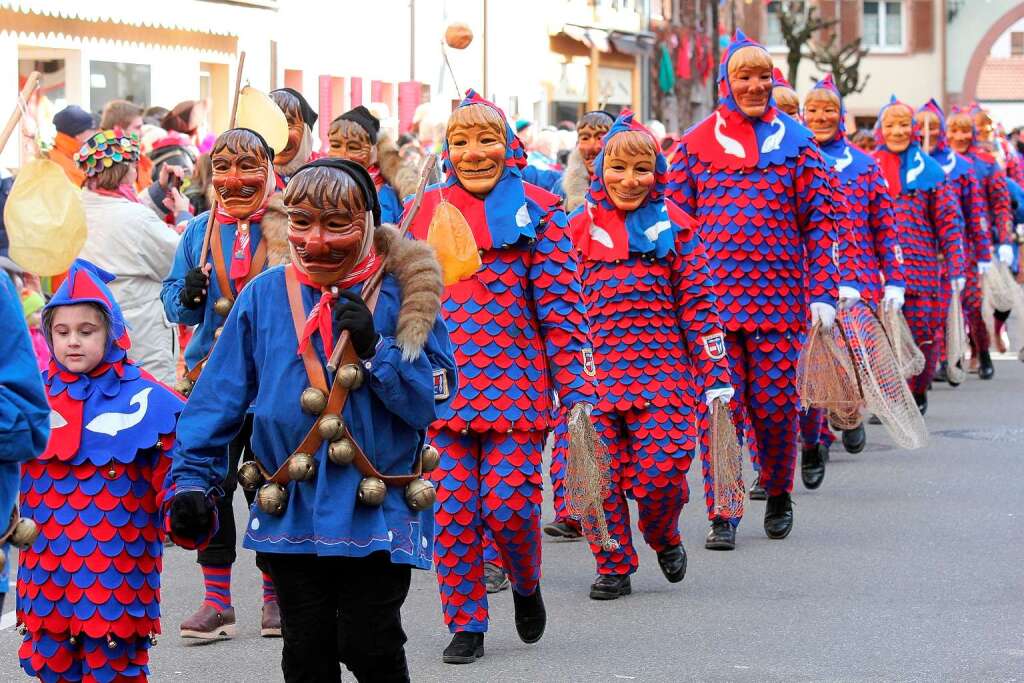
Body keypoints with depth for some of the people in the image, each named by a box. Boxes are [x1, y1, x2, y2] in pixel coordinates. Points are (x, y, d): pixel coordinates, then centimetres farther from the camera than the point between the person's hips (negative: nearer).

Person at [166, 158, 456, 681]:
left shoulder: (402, 294, -4)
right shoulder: (265, 295, 1)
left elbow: (431, 399, -10)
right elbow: (218, 397, 4)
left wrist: (373, 347, -20)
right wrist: (191, 480, -2)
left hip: (377, 515, -2)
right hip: (290, 515, 3)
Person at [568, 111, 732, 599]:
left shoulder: (674, 226, 7)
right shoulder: (580, 228, 8)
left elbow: (698, 302, 6)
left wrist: (715, 374, 1)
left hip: (664, 370, -1)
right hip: (597, 371, 1)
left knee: (663, 468, -10)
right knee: (602, 475, -1)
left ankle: (664, 538, 20)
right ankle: (613, 564, 15)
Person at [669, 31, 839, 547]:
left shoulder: (796, 141, 8)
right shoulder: (696, 144, 7)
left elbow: (818, 222, 7)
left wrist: (823, 292, -1)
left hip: (780, 297, 0)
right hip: (713, 294, 0)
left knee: (775, 404, 1)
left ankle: (778, 495, 25)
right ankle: (722, 514, 3)